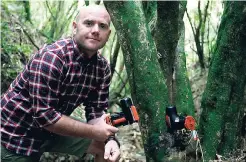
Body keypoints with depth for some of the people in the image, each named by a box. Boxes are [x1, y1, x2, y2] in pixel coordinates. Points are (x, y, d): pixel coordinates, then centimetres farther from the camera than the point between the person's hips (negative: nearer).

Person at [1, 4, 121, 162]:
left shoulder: (102, 68, -6)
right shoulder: (51, 57, -27)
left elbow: (97, 112, -3)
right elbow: (44, 115, -29)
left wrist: (109, 139, -23)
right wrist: (94, 132, -25)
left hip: (54, 130, 6)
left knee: (110, 148, -1)